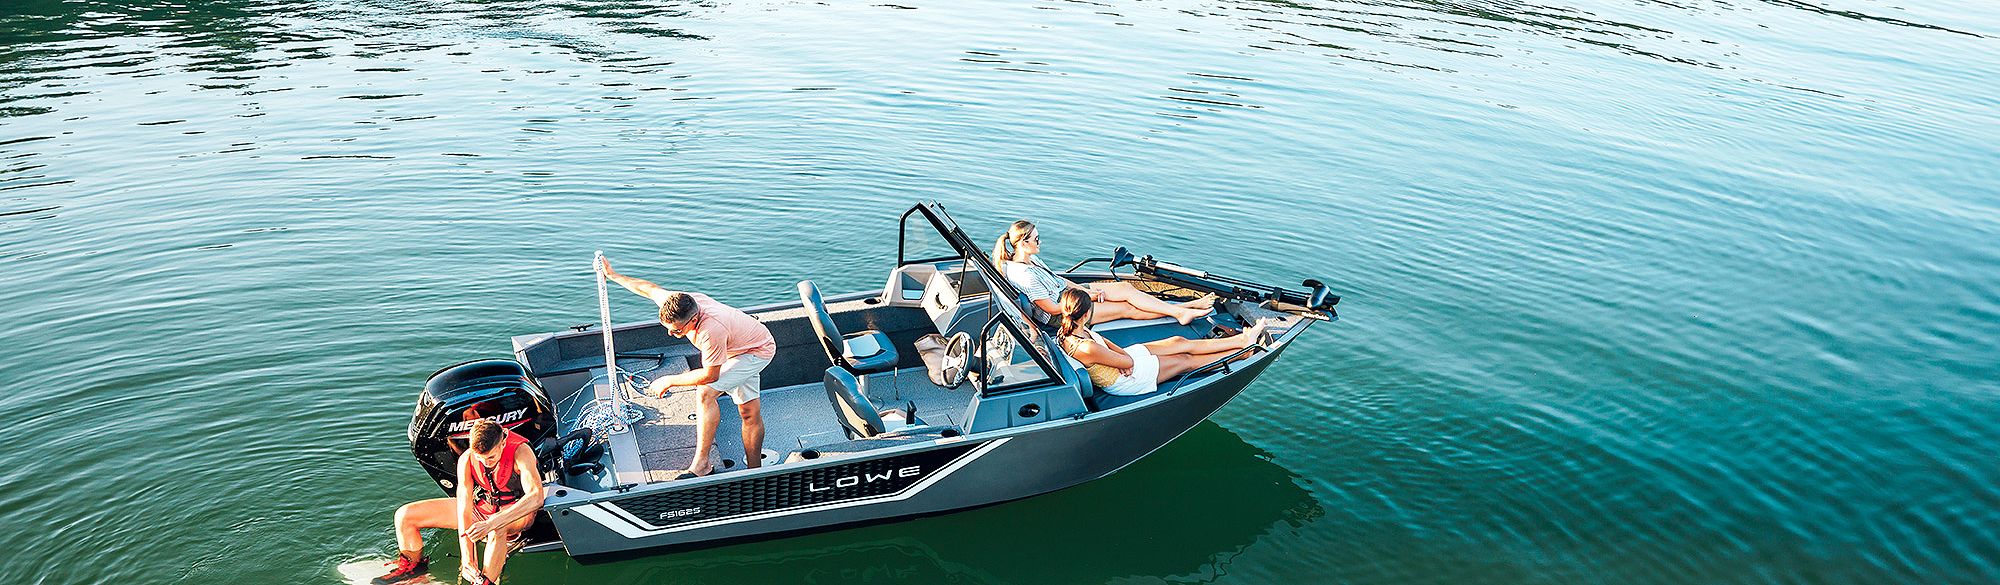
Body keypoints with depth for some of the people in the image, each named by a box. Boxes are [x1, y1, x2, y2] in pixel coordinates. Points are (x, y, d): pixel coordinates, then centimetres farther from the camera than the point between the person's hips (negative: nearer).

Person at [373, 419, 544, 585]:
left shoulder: (520, 451, -30)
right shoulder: (466, 459, -19)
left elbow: (536, 497, -43)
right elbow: (464, 507, -22)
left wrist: (491, 523, -51)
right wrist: (467, 558, -31)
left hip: (517, 510, -5)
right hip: (481, 505, 5)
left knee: (497, 530, -45)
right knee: (405, 515, -1)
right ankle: (412, 565, 23)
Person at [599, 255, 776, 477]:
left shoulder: (710, 330, -42)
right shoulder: (677, 302, -20)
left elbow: (710, 375, -30)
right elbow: (649, 288, 0)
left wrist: (669, 381, -20)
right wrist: (612, 275, 12)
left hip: (758, 351, -8)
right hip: (741, 344, 8)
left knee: (706, 393, -23)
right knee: (749, 413, 12)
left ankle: (701, 464, -19)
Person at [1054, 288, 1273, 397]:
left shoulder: (1066, 330, -13)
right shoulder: (1086, 349, -40)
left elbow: (1102, 340, 4)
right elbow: (1129, 362, -26)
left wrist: (1120, 353, -12)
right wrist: (1125, 356, -4)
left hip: (1120, 356, 8)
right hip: (1126, 380, -8)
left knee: (1180, 342, 9)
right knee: (1186, 361, 5)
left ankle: (1242, 339, 20)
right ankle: (1245, 351, 23)